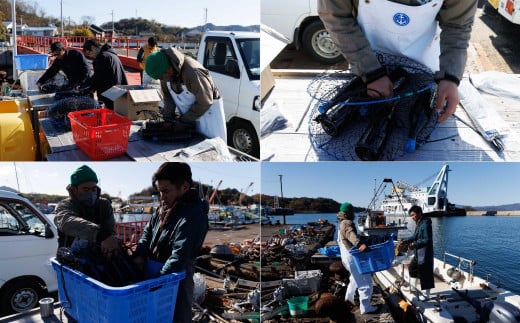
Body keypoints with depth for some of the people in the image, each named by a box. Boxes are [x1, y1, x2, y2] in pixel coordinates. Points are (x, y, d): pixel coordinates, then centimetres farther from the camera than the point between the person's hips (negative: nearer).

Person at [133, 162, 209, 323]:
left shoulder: (194, 215, -23)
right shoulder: (165, 206, 4)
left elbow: (180, 255, -26)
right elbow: (149, 230, 13)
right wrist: (140, 254, -2)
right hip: (155, 271, 8)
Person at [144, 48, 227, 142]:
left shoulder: (193, 73, -34)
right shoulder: (166, 71, -12)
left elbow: (204, 102, -24)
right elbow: (167, 93, 8)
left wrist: (185, 119, -17)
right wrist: (168, 113, -7)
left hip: (207, 109, -7)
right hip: (188, 113, 7)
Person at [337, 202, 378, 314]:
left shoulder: (342, 224, 17)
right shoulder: (347, 223, -16)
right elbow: (351, 234, -39)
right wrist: (359, 244, -57)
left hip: (346, 257, 11)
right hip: (353, 257, -11)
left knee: (356, 277, 33)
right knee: (365, 282, -6)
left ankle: (349, 296, 44)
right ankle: (365, 307, -4)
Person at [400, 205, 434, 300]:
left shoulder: (425, 224, -20)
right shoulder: (419, 223, 11)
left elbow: (427, 240, -23)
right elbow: (415, 236, 20)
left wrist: (415, 244, -28)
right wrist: (406, 240, 9)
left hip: (425, 254, -11)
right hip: (418, 253, 11)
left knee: (425, 273, 0)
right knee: (412, 267, 22)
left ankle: (426, 294, 12)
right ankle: (412, 287, 37)